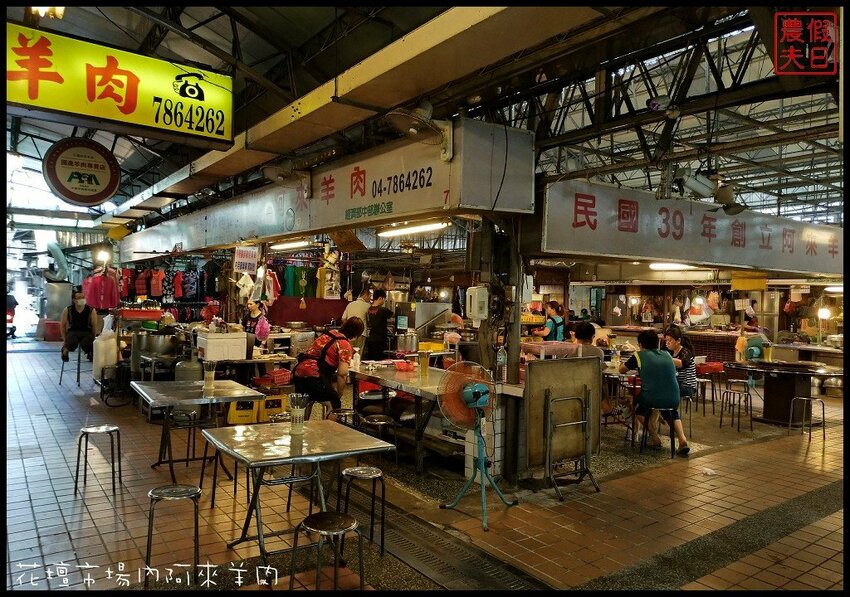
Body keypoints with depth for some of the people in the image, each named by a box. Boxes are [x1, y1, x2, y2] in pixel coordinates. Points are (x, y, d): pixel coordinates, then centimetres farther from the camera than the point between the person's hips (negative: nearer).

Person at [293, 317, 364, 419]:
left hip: (298, 372, 8)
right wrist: (339, 395, 2)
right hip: (313, 375, -8)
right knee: (334, 403, 4)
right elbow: (342, 373, -10)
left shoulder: (328, 333, 18)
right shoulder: (345, 345, -5)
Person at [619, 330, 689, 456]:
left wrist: (637, 367, 31)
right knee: (673, 413, 36)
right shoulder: (667, 354, 11)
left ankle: (654, 438, 22)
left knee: (637, 407, 30)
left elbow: (621, 370, 11)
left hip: (651, 399, -4)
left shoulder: (639, 356, -1)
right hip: (673, 400, 4)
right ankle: (682, 438, 13)